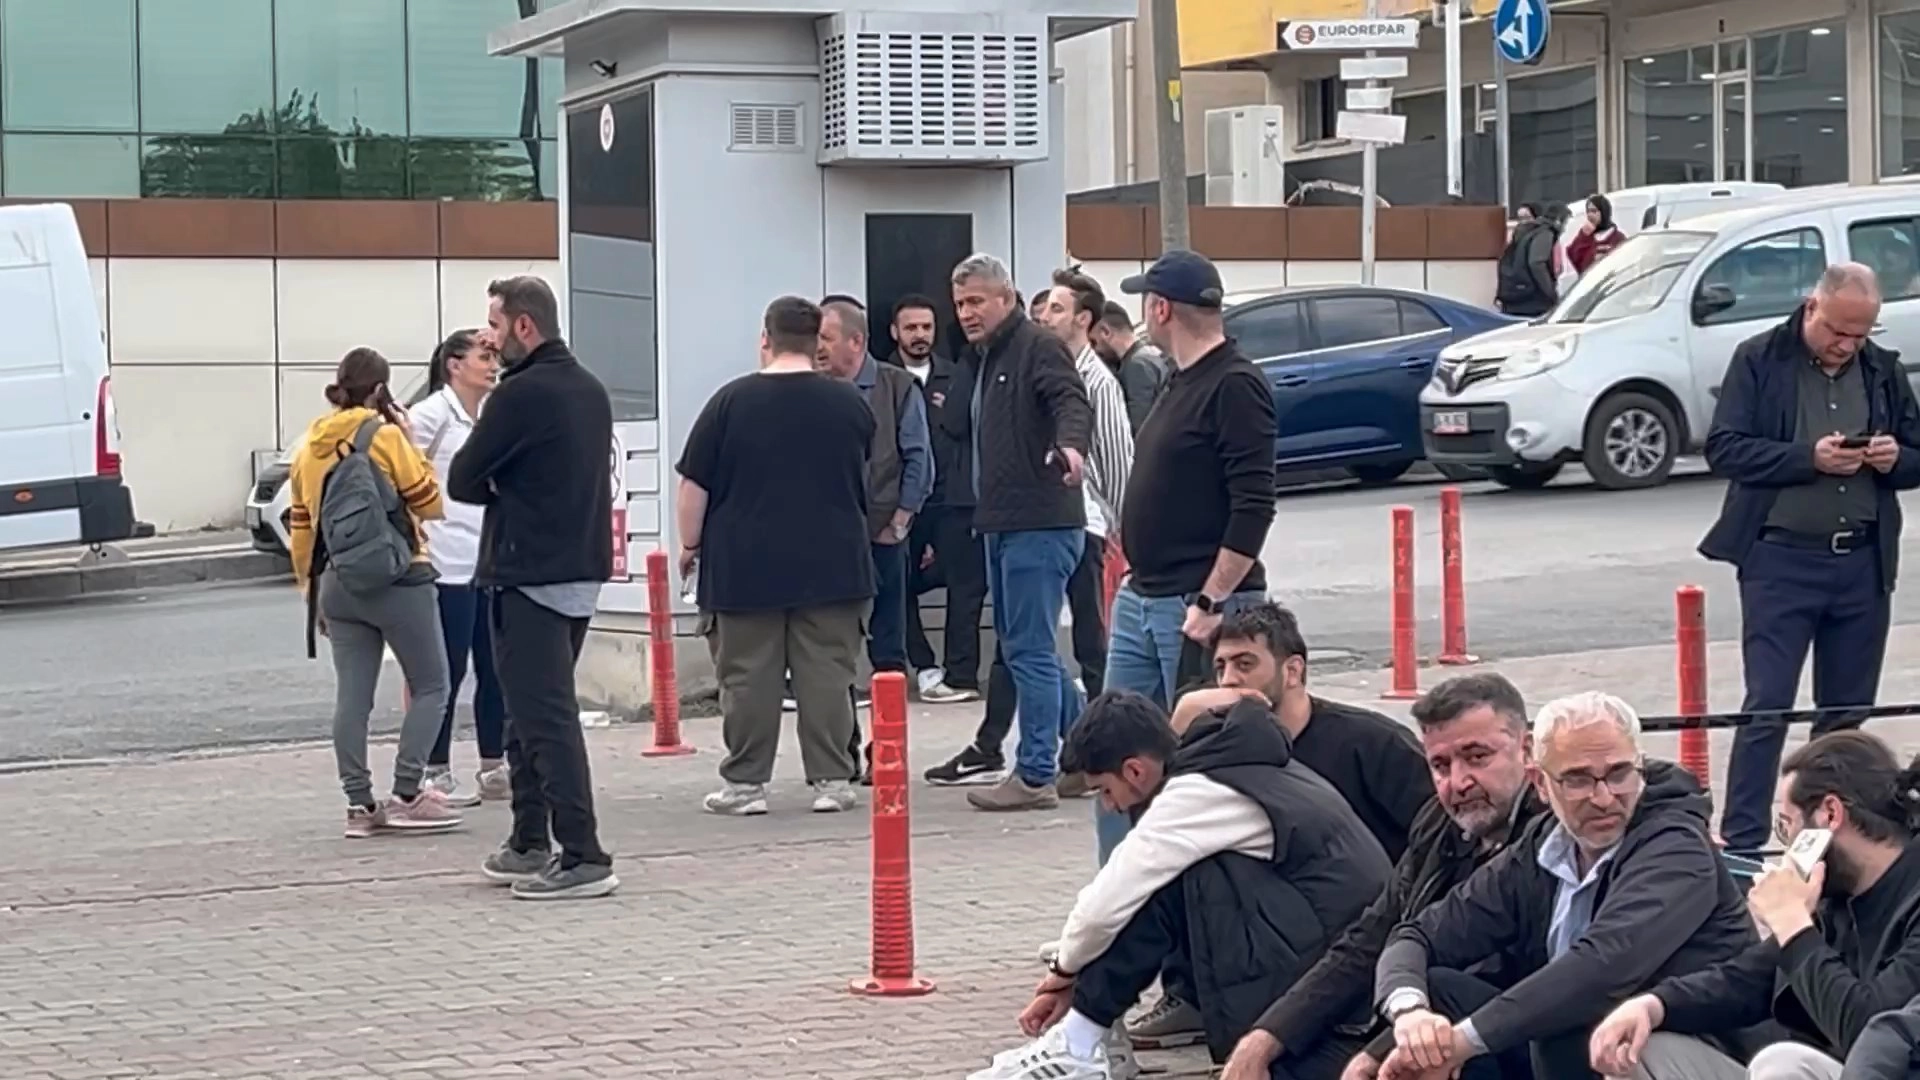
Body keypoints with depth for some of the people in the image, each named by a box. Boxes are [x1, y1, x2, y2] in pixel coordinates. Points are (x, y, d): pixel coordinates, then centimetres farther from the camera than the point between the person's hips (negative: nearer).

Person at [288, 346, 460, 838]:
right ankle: (406, 796, -3)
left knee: (352, 696, 6)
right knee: (431, 686, 4)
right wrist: (408, 441, 1)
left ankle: (359, 804, 4)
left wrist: (312, 592, 19)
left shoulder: (309, 448, 8)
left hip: (338, 585, 6)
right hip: (398, 582, -6)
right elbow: (430, 504, -4)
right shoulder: (385, 438, -10)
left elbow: (301, 529, 12)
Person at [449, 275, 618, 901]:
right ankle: (530, 846, 24)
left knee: (545, 718, -9)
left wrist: (495, 489, 10)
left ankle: (583, 858, -13)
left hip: (529, 577, -9)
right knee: (534, 713, 18)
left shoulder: (521, 393, -14)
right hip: (582, 571, 9)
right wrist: (512, 488, 7)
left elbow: (462, 482, -10)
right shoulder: (590, 391, 14)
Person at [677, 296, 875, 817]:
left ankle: (745, 783, 5)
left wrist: (690, 545, 8)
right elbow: (867, 480, 19)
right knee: (828, 674, 4)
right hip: (831, 564, 2)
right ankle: (832, 780, 3)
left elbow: (694, 485, -3)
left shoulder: (731, 401, -4)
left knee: (747, 678, 3)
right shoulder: (850, 402, 4)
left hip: (747, 566, -2)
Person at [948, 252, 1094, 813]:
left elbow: (1072, 402, -26)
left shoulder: (1038, 347, -9)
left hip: (1040, 524, -10)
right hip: (1003, 525, 10)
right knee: (1019, 647, 15)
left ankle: (1035, 776, -4)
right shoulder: (982, 359, 20)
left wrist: (1070, 444, -46)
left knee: (1030, 651, -8)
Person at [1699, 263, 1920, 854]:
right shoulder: (1759, 360, -2)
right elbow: (1724, 448, -9)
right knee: (1767, 710, -6)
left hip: (1863, 562, 4)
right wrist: (1809, 458, -19)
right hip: (1781, 559, -4)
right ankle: (1741, 845, -3)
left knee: (1847, 712, 11)